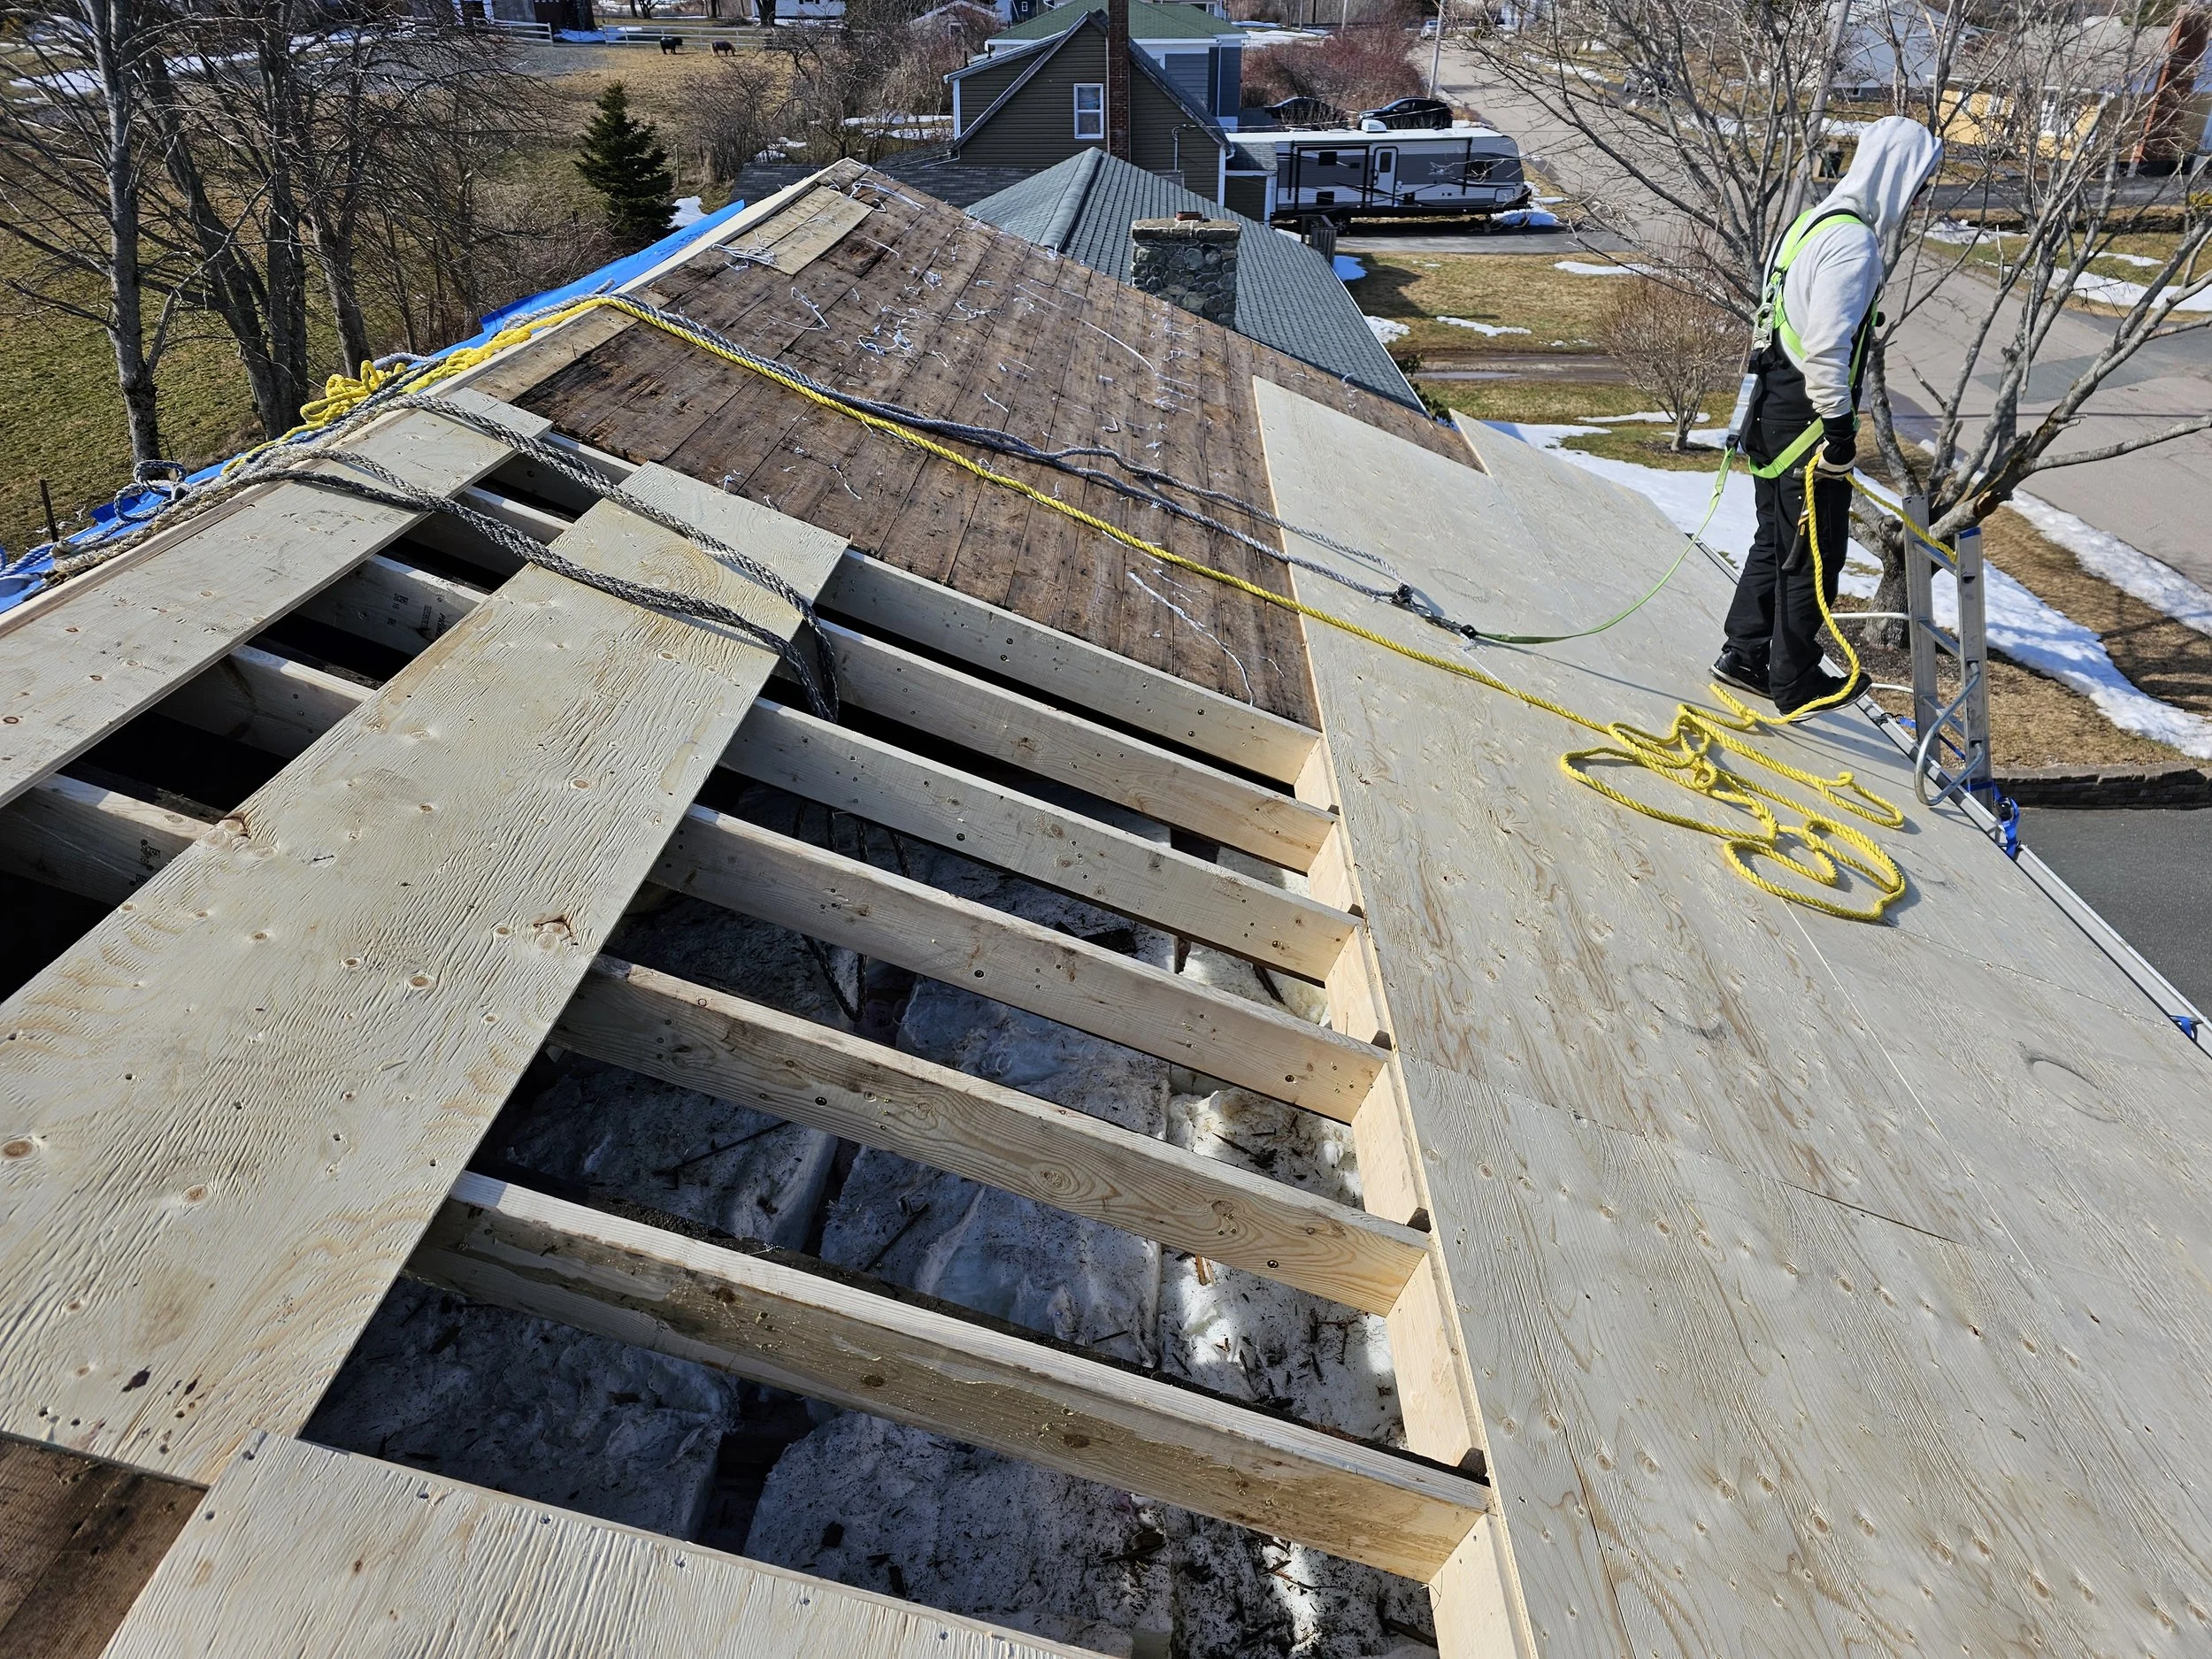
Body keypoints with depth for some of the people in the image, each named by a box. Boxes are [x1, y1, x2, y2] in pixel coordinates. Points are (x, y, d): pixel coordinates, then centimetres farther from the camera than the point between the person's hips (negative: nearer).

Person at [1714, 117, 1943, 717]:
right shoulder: (1853, 243, -18)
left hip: (1771, 411, 10)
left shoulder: (1816, 221, 14)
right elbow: (1826, 347, -25)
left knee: (1776, 541, 19)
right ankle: (1796, 683, 13)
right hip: (1805, 422, -10)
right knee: (1815, 554, 2)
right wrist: (1839, 430, -20)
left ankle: (1743, 656, 26)